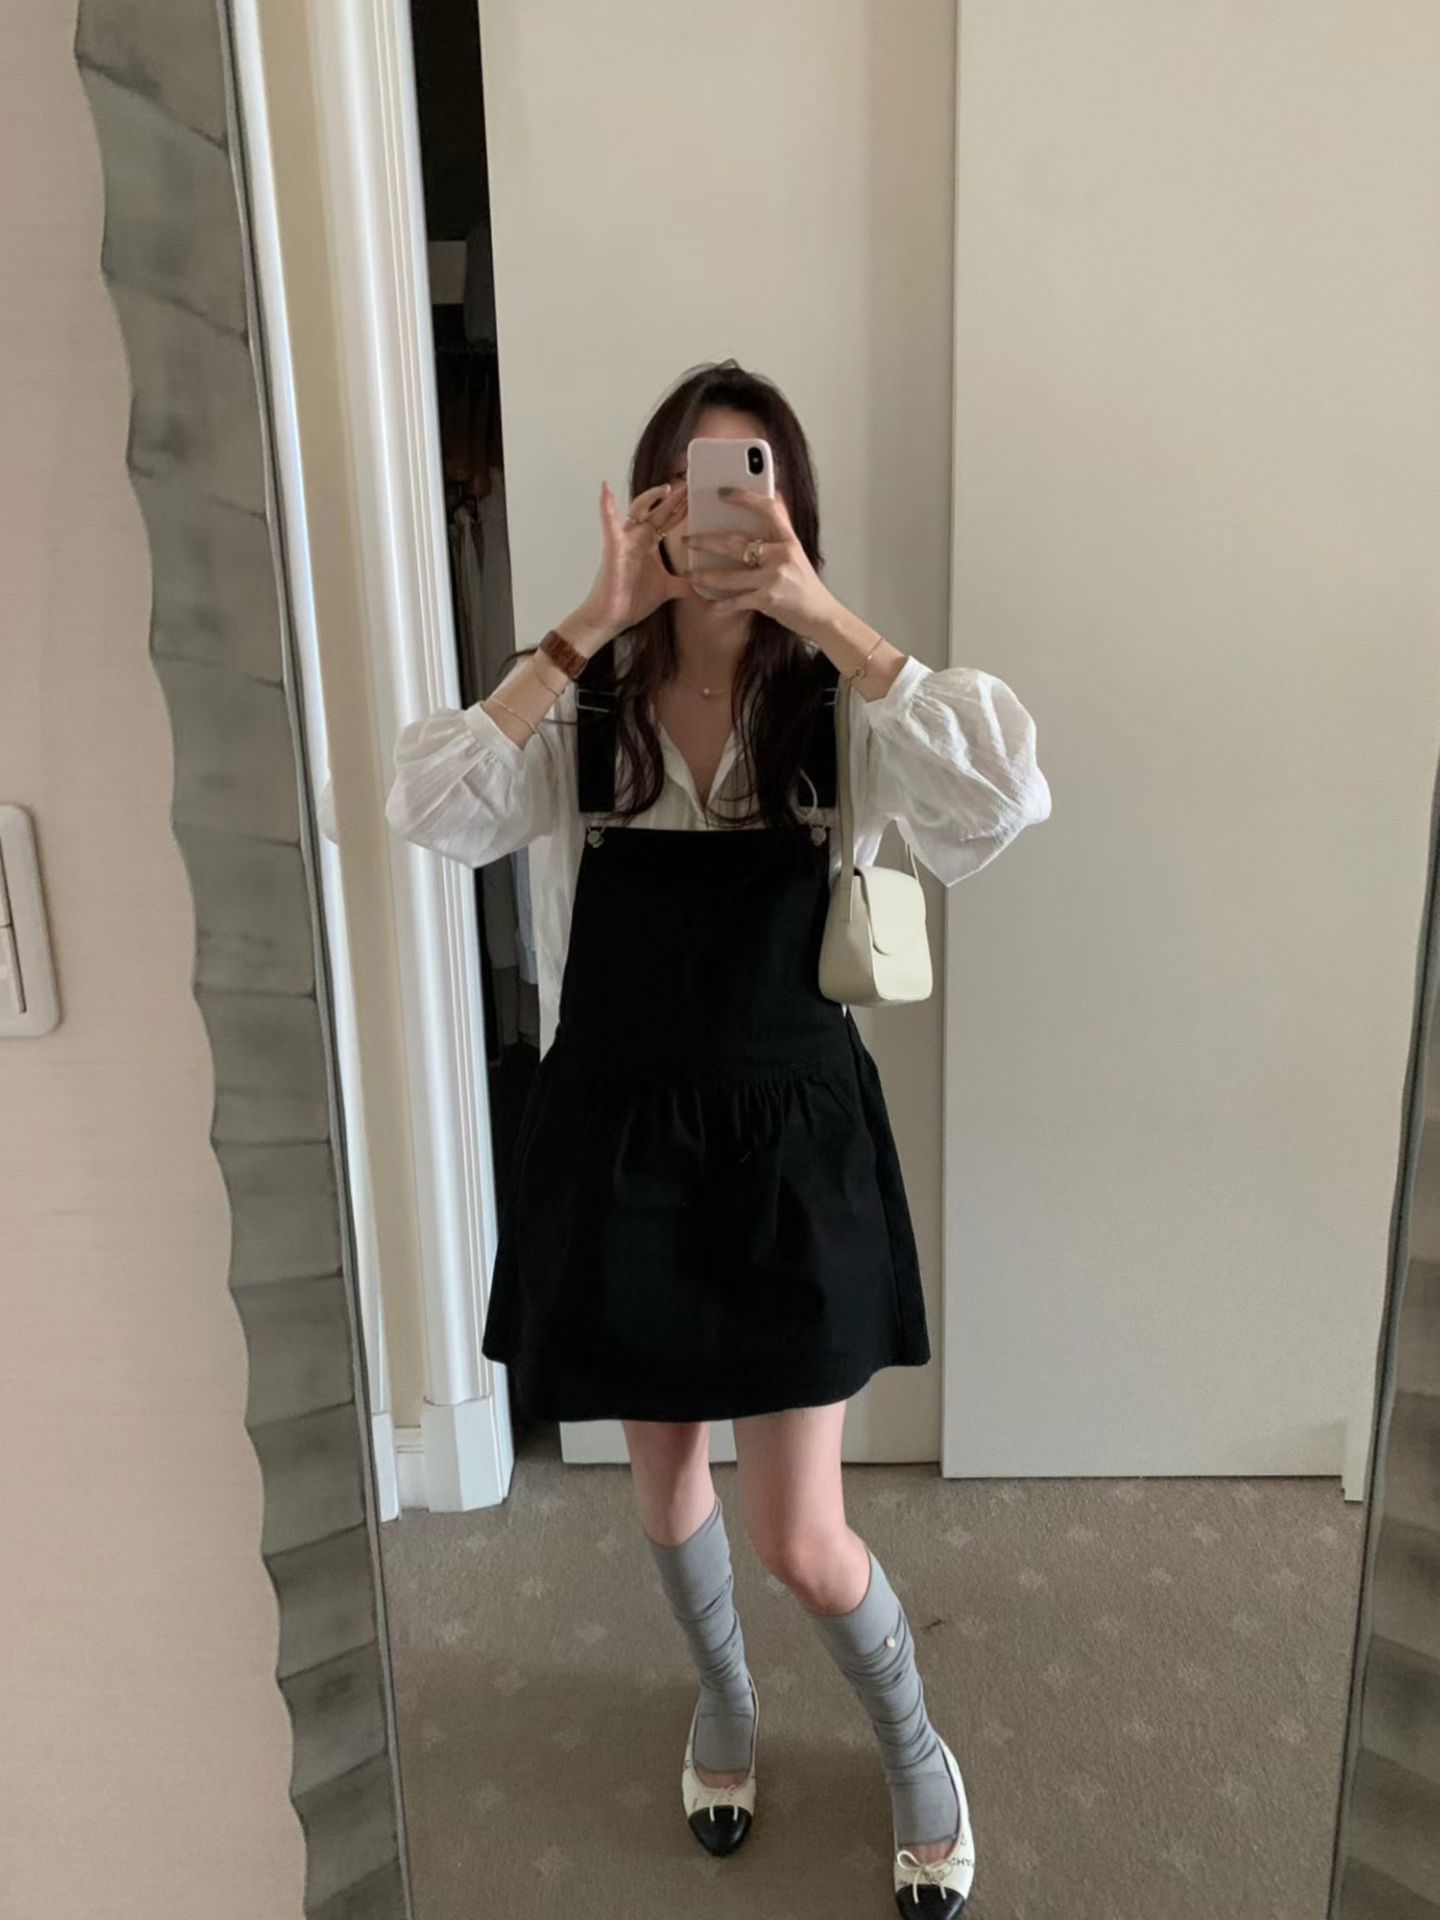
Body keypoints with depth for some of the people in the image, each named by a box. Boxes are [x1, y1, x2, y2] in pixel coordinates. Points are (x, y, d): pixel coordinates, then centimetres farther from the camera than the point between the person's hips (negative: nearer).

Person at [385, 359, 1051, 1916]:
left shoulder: (840, 714, -6)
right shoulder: (583, 712, -3)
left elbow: (1007, 799, -24)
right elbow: (433, 812, -20)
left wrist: (827, 617, -26)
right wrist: (588, 625, -22)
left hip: (789, 1139, -2)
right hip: (614, 1137, 2)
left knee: (800, 1541, 6)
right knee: (666, 1464, 22)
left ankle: (912, 1744, 42)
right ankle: (723, 1691, 55)